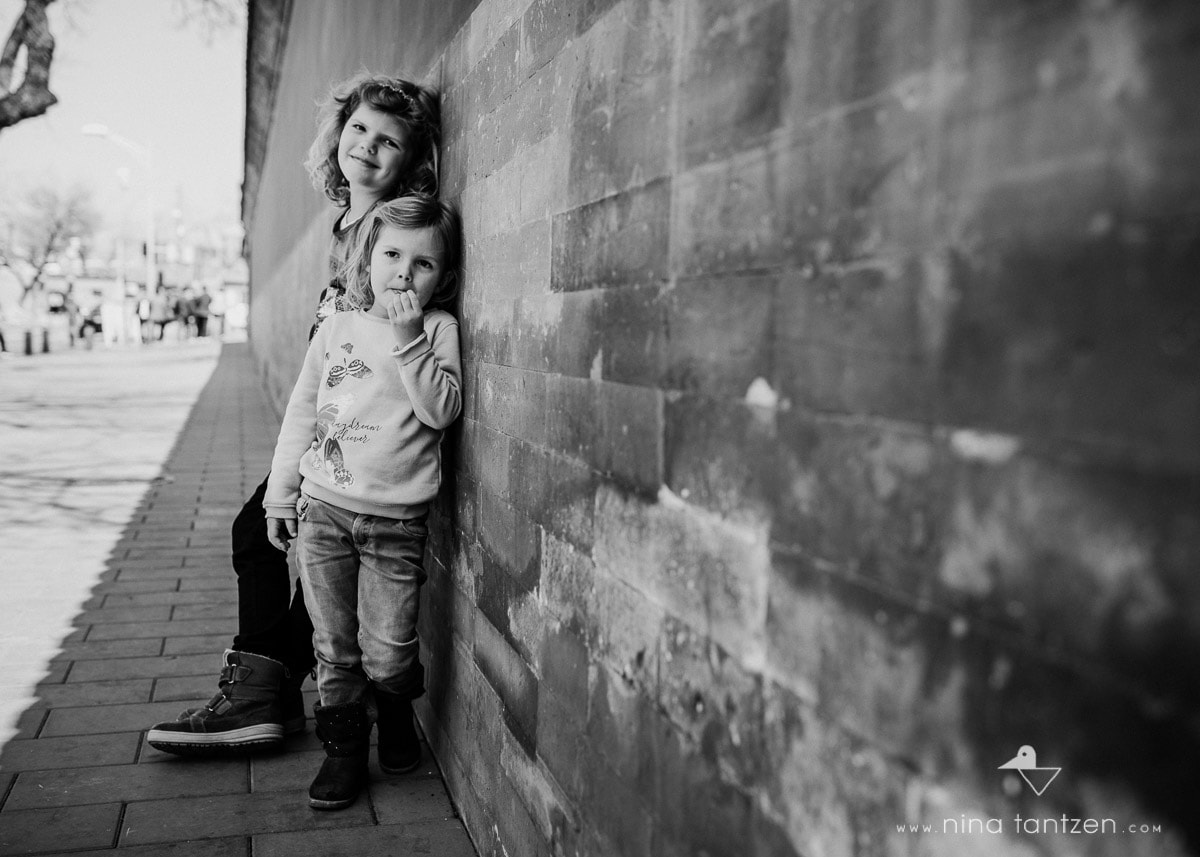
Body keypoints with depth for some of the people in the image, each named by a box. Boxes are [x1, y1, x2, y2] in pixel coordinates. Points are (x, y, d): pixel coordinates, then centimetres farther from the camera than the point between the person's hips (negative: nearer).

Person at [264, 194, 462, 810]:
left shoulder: (438, 328, -1)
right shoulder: (337, 330, 7)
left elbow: (442, 411, -14)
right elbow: (302, 413, 12)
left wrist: (409, 340, -20)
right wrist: (280, 496, 13)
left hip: (396, 519, -3)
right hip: (323, 508, 3)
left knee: (388, 651, 2)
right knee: (333, 644, 8)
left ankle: (396, 718, 31)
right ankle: (344, 748, 23)